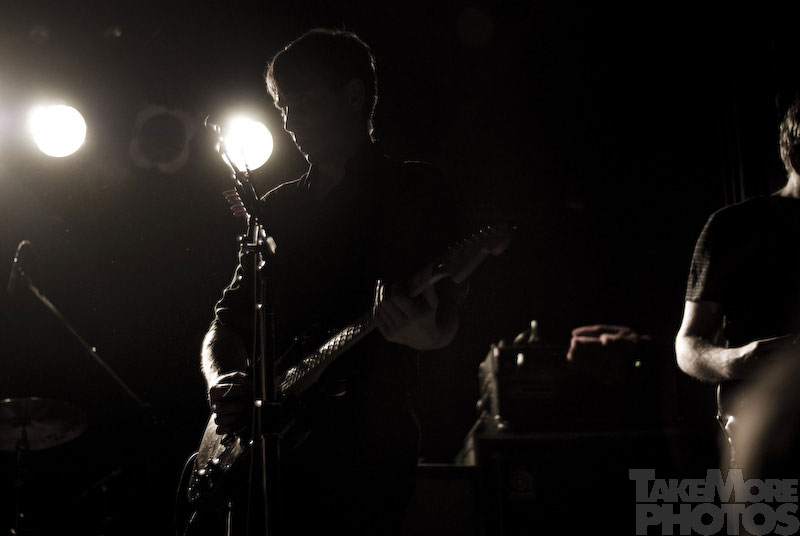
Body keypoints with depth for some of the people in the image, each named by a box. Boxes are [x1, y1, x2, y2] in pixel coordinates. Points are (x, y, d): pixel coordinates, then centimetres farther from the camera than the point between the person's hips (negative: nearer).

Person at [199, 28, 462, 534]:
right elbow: (230, 318, 18)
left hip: (367, 449, -5)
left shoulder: (414, 189, 2)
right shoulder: (277, 207, 18)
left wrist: (424, 329, -32)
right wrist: (221, 381, -4)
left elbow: (447, 316, -8)